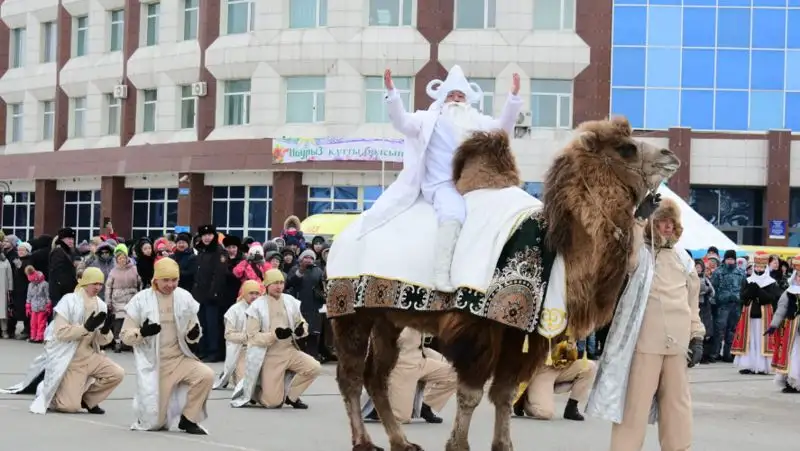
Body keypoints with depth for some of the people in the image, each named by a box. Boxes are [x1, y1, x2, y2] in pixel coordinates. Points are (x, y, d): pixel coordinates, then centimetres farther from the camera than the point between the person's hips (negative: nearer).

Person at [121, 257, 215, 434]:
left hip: (180, 359, 3)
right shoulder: (141, 300, -9)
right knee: (154, 423, -5)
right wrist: (142, 333, -27)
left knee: (206, 375, -26)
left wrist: (194, 334, -15)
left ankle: (188, 420, -6)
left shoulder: (185, 297, -1)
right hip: (153, 364, -3)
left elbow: (191, 334, 9)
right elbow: (125, 335, -6)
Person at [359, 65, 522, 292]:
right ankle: (441, 275, -40)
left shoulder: (477, 121, 22)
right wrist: (392, 93, -14)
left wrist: (513, 97, -3)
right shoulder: (429, 118, 15)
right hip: (441, 184, -4)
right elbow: (403, 122, 1)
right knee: (453, 212, -35)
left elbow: (502, 128, 11)